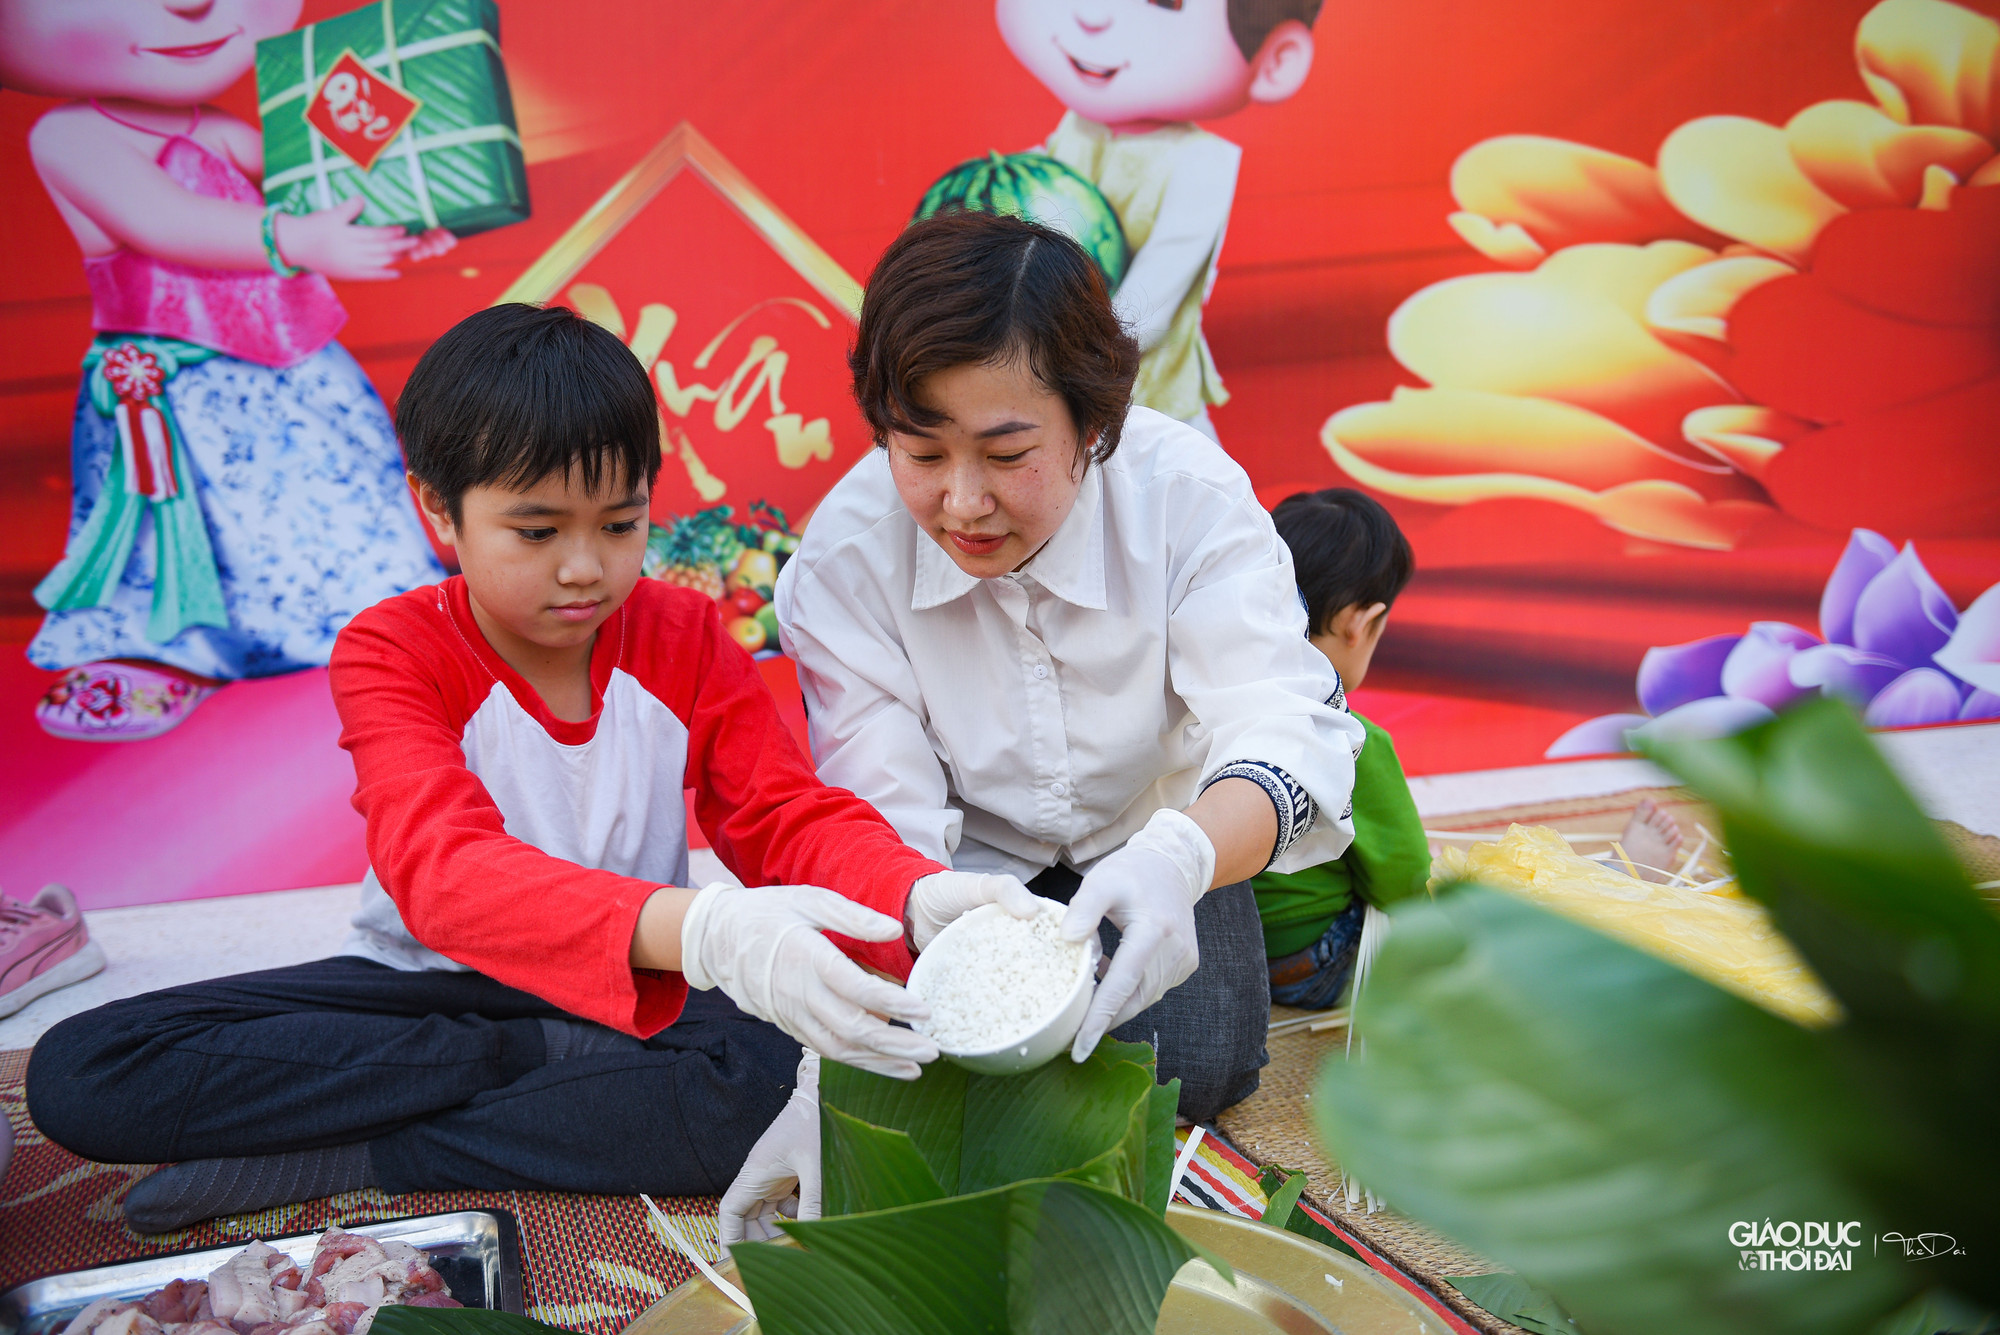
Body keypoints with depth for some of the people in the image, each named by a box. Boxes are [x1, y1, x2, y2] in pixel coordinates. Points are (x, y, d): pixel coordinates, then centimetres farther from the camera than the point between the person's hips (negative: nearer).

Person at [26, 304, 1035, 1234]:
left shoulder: (685, 638, -3)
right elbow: (443, 868, -32)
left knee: (751, 1068, -35)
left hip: (639, 990, 1)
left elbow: (794, 817, -9)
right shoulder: (390, 652, -14)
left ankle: (307, 1162, -20)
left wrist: (921, 897, -36)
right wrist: (701, 931, -52)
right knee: (77, 1074, -20)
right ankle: (542, 1065, -21)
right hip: (422, 986, 0)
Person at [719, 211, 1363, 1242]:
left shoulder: (1189, 492, -27)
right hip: (968, 860, 0)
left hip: (1145, 837, 0)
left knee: (1194, 1068, -17)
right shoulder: (844, 556, -25)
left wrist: (1176, 857, -59)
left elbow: (1286, 727, -35)